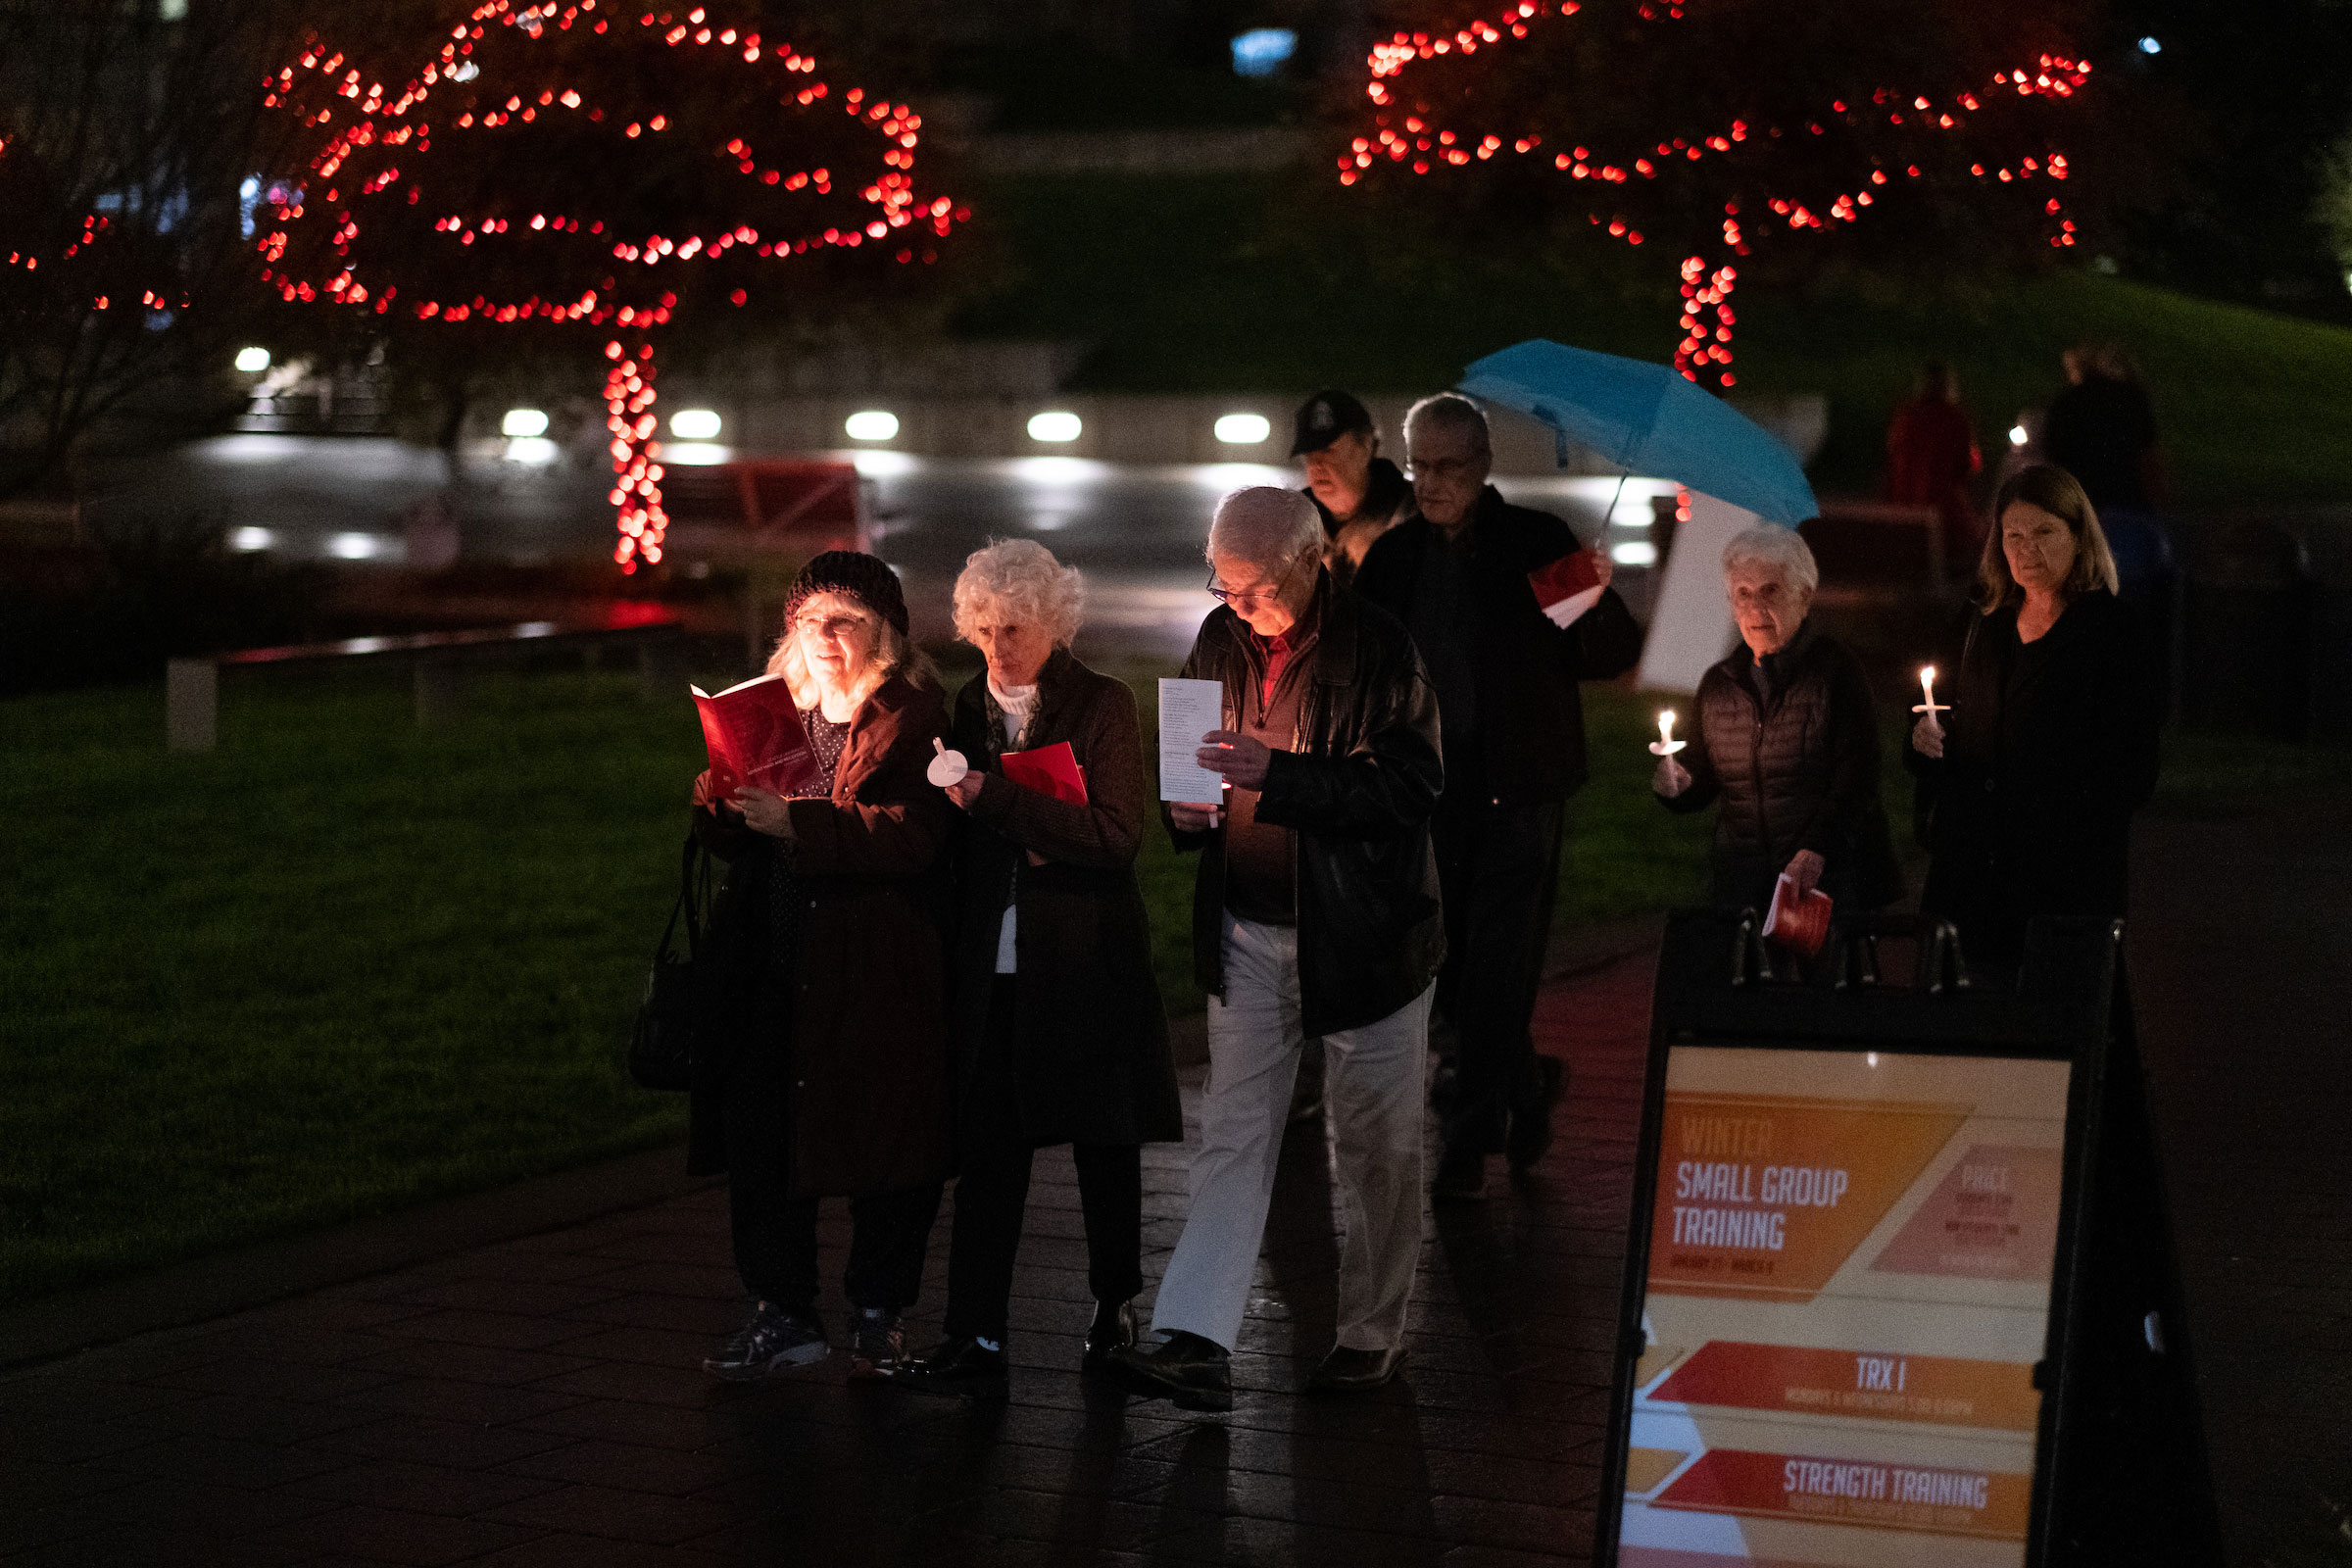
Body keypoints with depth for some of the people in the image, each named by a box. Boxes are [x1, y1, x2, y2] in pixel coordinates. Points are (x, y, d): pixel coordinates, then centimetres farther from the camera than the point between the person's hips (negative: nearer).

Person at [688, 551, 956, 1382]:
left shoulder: (912, 720, -3)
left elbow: (913, 833, -18)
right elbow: (735, 841, 17)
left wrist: (796, 823, -24)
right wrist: (722, 801, -6)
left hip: (875, 970, -5)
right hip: (774, 964, 5)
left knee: (881, 1142, 3)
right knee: (759, 1137, 2)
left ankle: (878, 1313, 17)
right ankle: (781, 1312, 13)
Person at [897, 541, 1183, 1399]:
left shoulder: (1103, 705, -4)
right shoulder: (966, 708, 9)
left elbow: (1116, 832, -15)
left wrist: (994, 801, -20)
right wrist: (1031, 840, -4)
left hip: (1087, 956, -3)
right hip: (992, 963, 3)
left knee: (1104, 1143, 9)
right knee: (987, 1145, -2)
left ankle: (1115, 1308, 25)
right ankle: (974, 1336, -3)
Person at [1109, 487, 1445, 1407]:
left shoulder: (1377, 650, -13)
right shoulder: (1220, 641, 4)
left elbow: (1409, 788, -20)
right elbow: (1196, 763, 18)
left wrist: (1277, 774, -28)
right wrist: (1188, 807, -5)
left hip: (1364, 932, -4)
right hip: (1250, 931, 4)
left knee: (1376, 1143, 7)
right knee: (1232, 1134, -1)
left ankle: (1374, 1333, 22)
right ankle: (1197, 1341, -6)